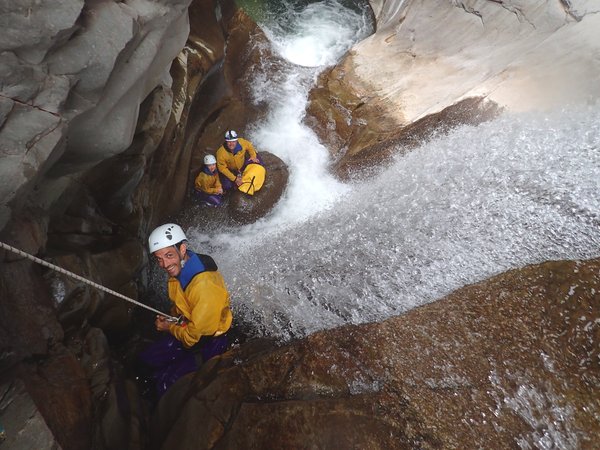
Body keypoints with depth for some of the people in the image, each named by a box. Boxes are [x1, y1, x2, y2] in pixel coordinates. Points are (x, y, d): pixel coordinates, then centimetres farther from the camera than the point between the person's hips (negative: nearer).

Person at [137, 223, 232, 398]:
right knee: (147, 359, 14)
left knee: (166, 384, -8)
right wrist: (170, 316, -1)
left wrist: (169, 328, -8)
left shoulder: (204, 285, -36)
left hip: (209, 342, -8)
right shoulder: (179, 269, -8)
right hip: (187, 328, 8)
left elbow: (194, 336, -25)